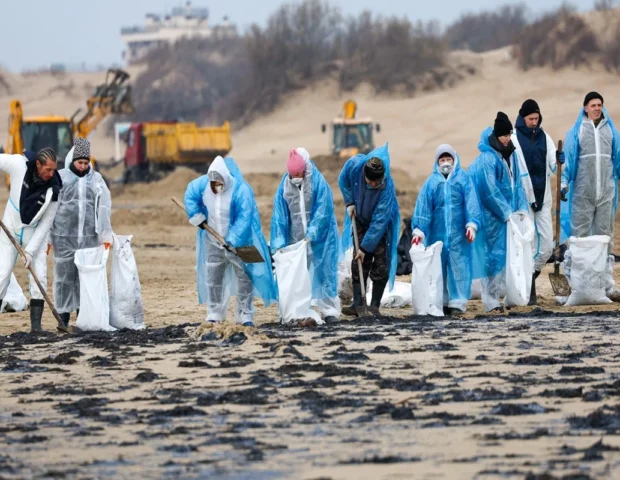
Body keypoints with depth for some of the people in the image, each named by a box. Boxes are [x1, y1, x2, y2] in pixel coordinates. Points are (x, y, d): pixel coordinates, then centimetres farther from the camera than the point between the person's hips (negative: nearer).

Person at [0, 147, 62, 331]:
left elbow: (45, 224, -16)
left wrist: (30, 250, -20)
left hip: (35, 234, 0)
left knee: (39, 277, -7)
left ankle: (36, 325, -2)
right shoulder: (19, 164, -24)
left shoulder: (54, 190, -22)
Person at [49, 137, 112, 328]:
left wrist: (106, 234, 3)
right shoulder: (60, 177, 2)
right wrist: (46, 236, 2)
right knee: (64, 275, 0)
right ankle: (63, 317, 6)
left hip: (89, 237, 2)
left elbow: (104, 207, 8)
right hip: (64, 236, -2)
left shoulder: (96, 179, 8)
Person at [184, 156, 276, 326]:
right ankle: (214, 314, 18)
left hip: (238, 242, -4)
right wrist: (197, 217, 1)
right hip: (214, 241, 4)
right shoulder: (204, 184, -11)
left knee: (244, 277, -1)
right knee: (213, 277, 9)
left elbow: (244, 219, -27)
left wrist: (233, 241, -33)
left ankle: (245, 315, 6)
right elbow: (190, 194, 9)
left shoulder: (241, 190, -25)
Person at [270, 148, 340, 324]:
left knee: (324, 271, 0)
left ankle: (329, 311, 4)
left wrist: (312, 233, -23)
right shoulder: (284, 185, -2)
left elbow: (323, 210, -14)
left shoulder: (318, 182, -11)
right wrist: (278, 242, -9)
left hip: (320, 236, -3)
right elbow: (279, 214, -3)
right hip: (295, 237, 3)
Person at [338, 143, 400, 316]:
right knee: (358, 263, -3)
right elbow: (343, 181, -1)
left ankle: (375, 306, -1)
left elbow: (378, 222, -32)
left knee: (380, 262, -7)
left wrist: (365, 247, -29)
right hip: (361, 219, 3)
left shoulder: (387, 187, -37)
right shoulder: (354, 165, -28)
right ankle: (357, 304, -4)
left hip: (382, 225, -3)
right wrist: (349, 202, -9)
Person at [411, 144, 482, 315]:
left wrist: (471, 224, -11)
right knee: (439, 267, 5)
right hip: (437, 232, 2)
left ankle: (458, 302, -3)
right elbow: (422, 206, 3)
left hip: (458, 232, -2)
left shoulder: (463, 178, 3)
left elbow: (471, 203, -1)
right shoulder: (431, 182, 6)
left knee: (458, 266, -4)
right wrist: (418, 230, -5)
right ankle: (441, 302, 11)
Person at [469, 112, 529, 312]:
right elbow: (490, 190, -17)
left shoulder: (511, 156, 10)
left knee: (508, 253, 6)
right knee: (493, 254, -6)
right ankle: (490, 301, -2)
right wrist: (507, 213, -15)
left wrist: (521, 208, 2)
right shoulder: (487, 159, -14)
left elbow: (517, 183, 13)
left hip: (509, 214, 7)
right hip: (492, 217, -7)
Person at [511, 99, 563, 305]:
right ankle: (529, 289, 3)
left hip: (543, 198, 4)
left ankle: (532, 274, 25)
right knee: (528, 244, -3)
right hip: (524, 199, -4)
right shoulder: (514, 139, -4)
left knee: (547, 245, 2)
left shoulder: (544, 137, 9)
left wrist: (558, 161, -18)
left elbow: (552, 168, 5)